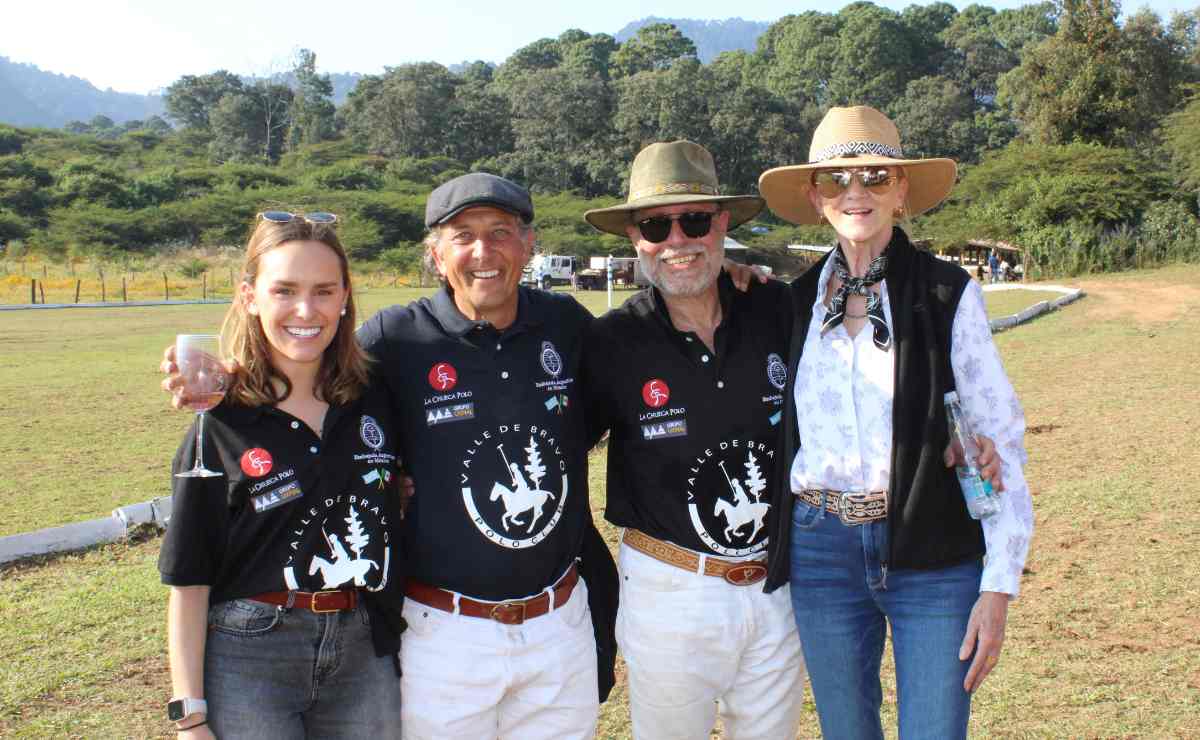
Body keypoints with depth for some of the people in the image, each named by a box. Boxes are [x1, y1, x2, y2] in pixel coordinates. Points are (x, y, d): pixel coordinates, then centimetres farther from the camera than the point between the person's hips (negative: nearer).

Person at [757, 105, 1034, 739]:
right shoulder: (798, 300, 5)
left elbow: (999, 442, -6)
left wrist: (999, 587, -10)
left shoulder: (947, 294, -5)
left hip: (933, 555, -3)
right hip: (821, 554, 3)